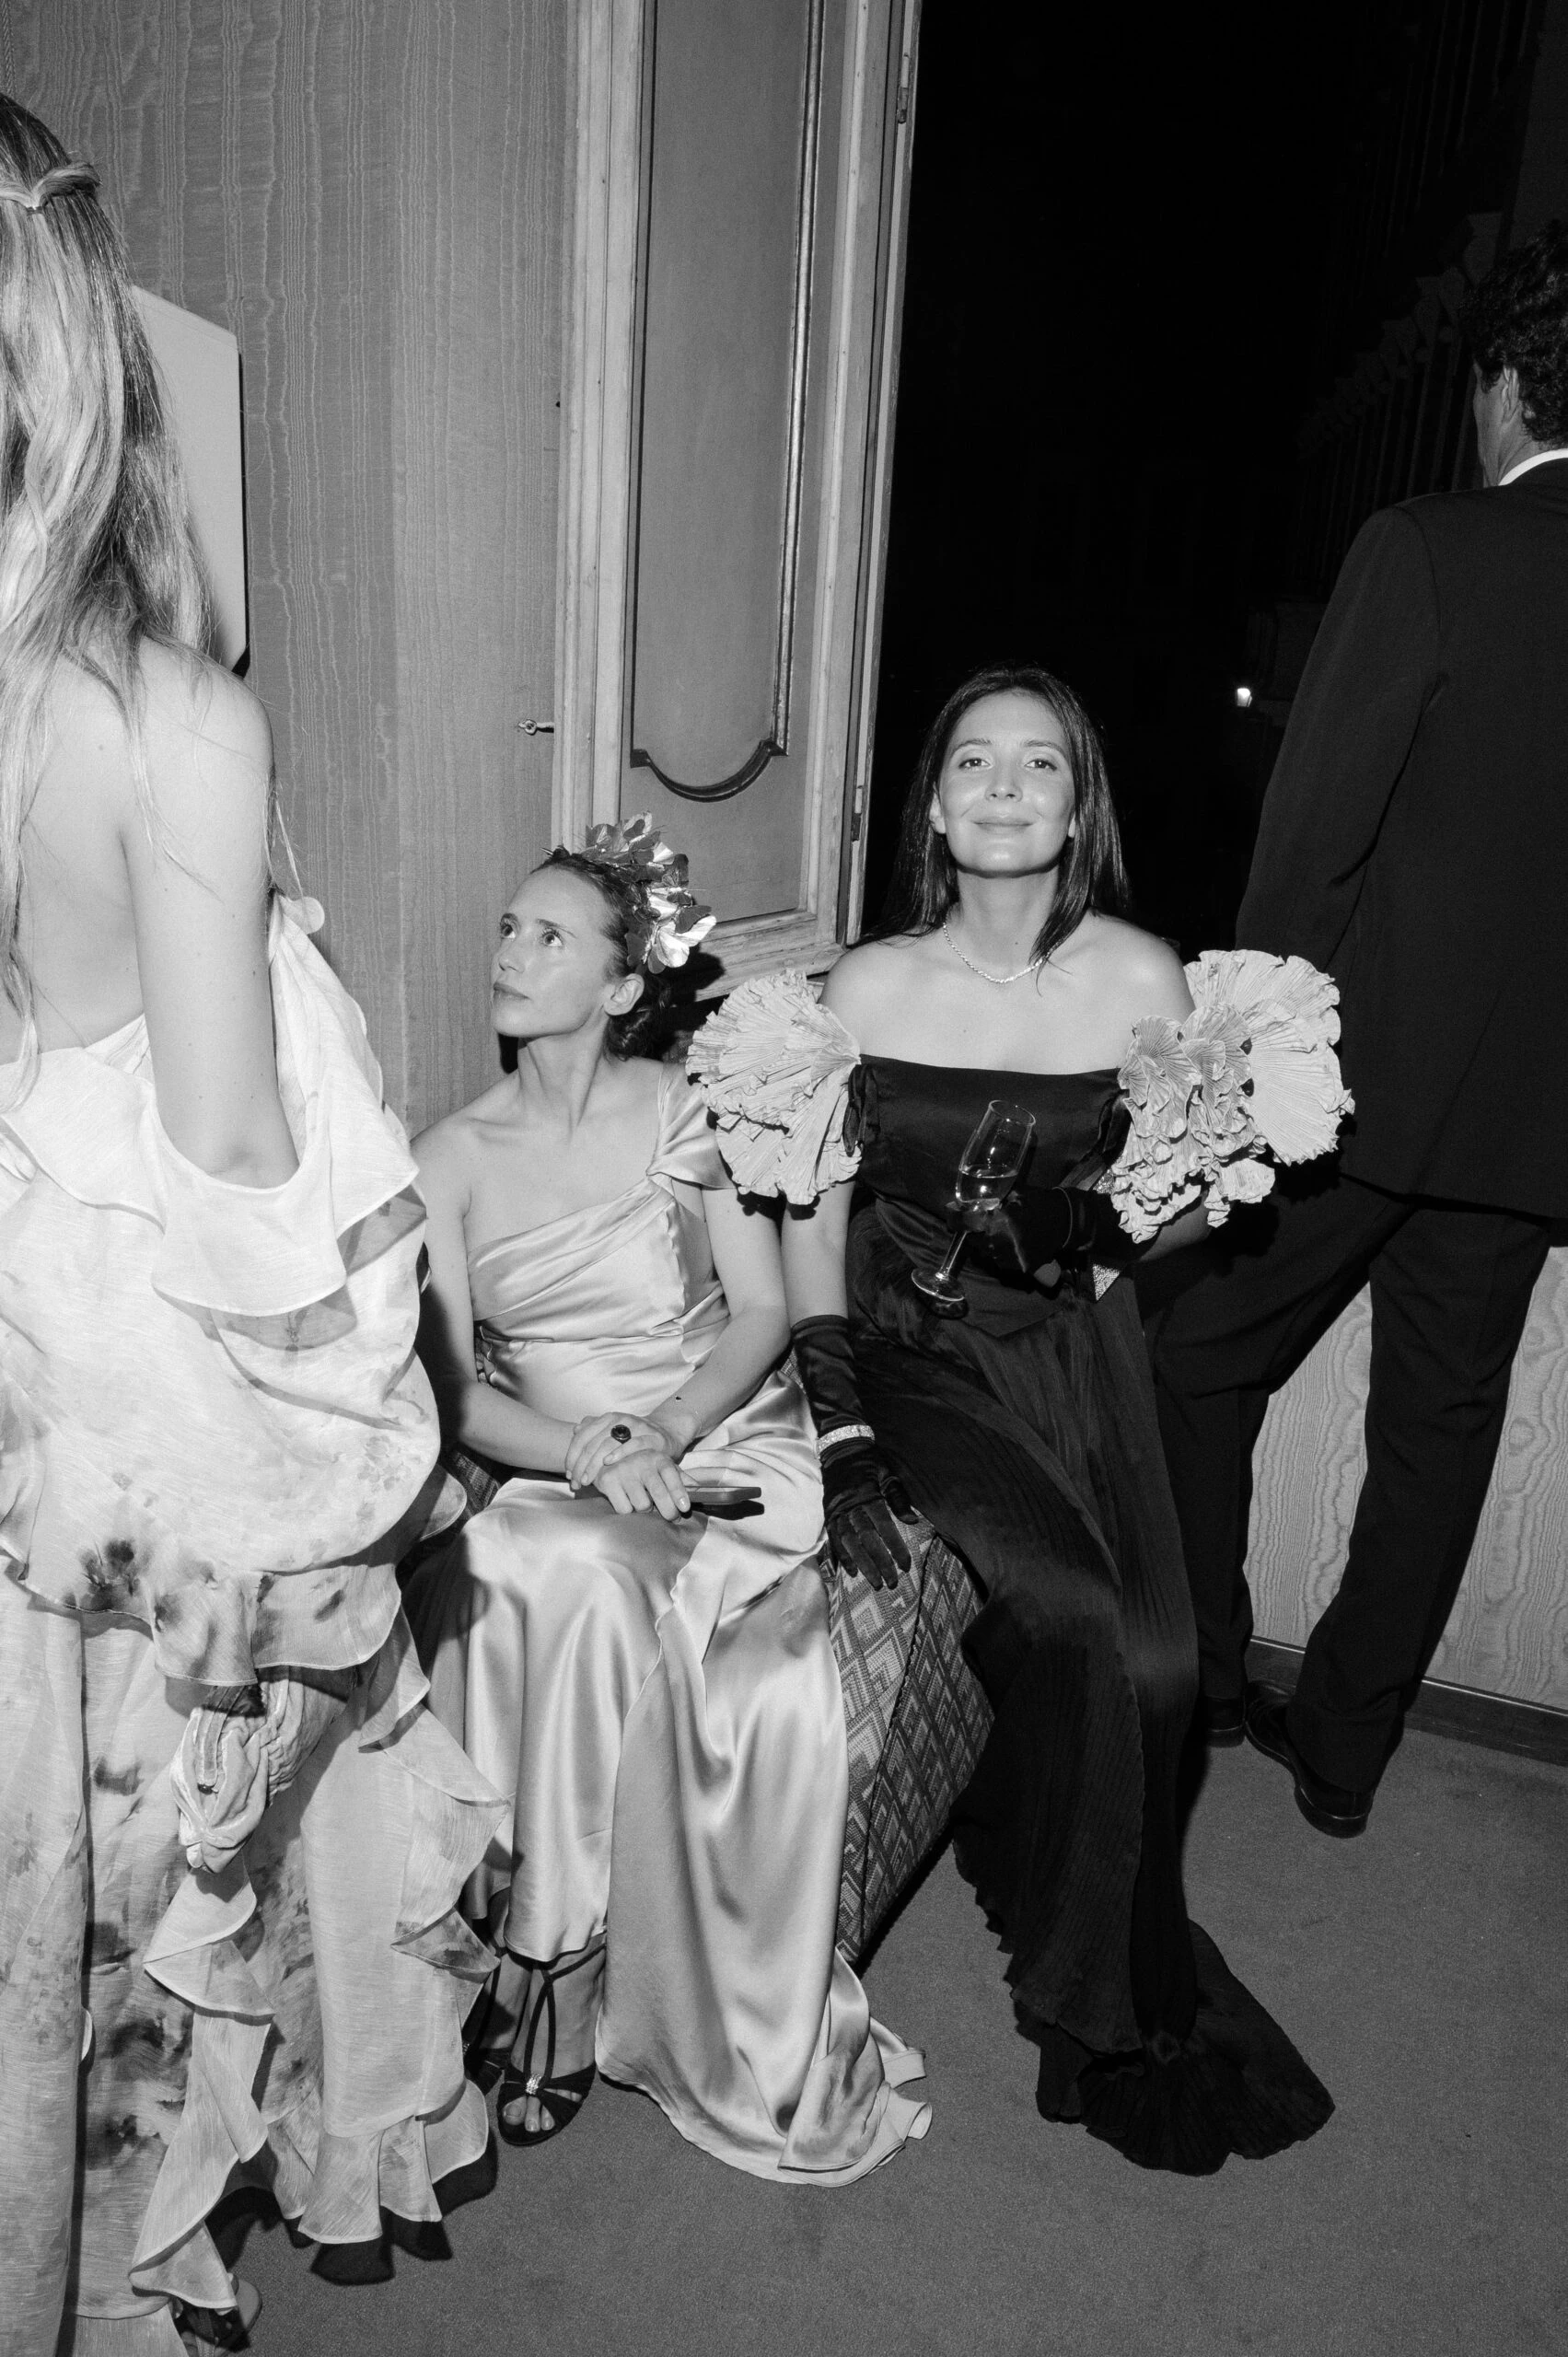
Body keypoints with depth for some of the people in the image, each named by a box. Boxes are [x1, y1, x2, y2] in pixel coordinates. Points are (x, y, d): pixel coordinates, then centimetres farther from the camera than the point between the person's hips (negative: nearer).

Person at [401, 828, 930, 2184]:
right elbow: (453, 1387, 0)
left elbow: (762, 1313, -2)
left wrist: (665, 1435, -18)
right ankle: (559, 1982, -12)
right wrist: (590, 1449, -18)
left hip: (726, 1448, -1)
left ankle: (563, 1989, -10)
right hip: (555, 1473, 2)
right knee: (585, 1588, -31)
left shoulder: (683, 1112, 1)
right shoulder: (451, 1157, 5)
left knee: (580, 1584, -30)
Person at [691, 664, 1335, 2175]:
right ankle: (1106, 1999, 8)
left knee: (1154, 1661, -16)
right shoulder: (869, 986, -4)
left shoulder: (1143, 978, -1)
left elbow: (1190, 1201, 7)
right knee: (1069, 1618, -22)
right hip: (917, 1357, -1)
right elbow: (810, 1218, -3)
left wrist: (1091, 1219, -16)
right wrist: (841, 1439, -10)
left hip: (1079, 1352, 2)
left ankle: (1106, 1960, 19)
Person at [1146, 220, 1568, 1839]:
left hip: (1367, 1061, -5)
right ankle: (1341, 1745, 29)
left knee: (1194, 1362, 13)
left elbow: (1314, 832, -13)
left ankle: (1192, 1686, 25)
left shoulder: (1426, 551, -9)